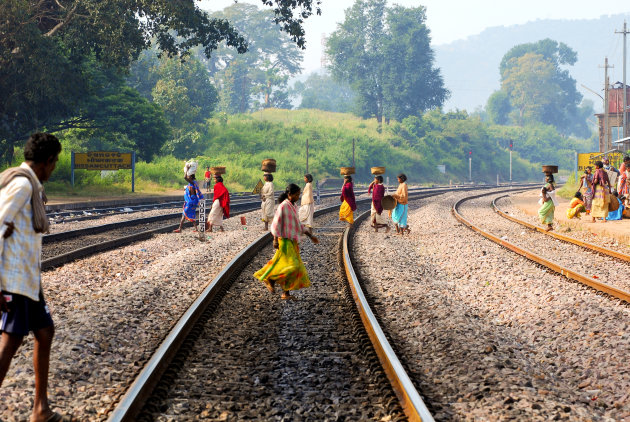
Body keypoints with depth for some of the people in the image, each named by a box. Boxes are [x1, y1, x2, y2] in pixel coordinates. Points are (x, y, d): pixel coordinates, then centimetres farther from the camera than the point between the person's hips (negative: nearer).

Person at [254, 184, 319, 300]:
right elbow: (276, 224, -15)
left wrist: (310, 236, 17)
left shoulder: (293, 207, 13)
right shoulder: (283, 207, -13)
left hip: (293, 242, 9)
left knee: (295, 267, 6)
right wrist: (275, 240, -20)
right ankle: (271, 279, 3)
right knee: (290, 265, -14)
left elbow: (298, 225, 20)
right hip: (285, 241, -9)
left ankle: (286, 293, 11)